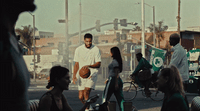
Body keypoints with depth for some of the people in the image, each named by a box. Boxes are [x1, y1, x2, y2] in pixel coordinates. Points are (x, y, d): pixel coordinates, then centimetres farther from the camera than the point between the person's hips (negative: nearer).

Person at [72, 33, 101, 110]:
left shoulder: (96, 50, -4)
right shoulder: (78, 50, 5)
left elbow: (98, 64, -7)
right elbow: (76, 64, 11)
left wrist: (89, 66, -25)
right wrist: (74, 75, 0)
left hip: (92, 74, -3)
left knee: (86, 92, -24)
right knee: (81, 97, 1)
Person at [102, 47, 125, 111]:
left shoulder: (115, 61, -14)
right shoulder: (117, 60, 15)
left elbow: (117, 73, -19)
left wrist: (116, 83, -21)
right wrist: (109, 79, 28)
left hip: (113, 80, -9)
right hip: (118, 81, 9)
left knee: (106, 96, 3)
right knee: (120, 98, 5)